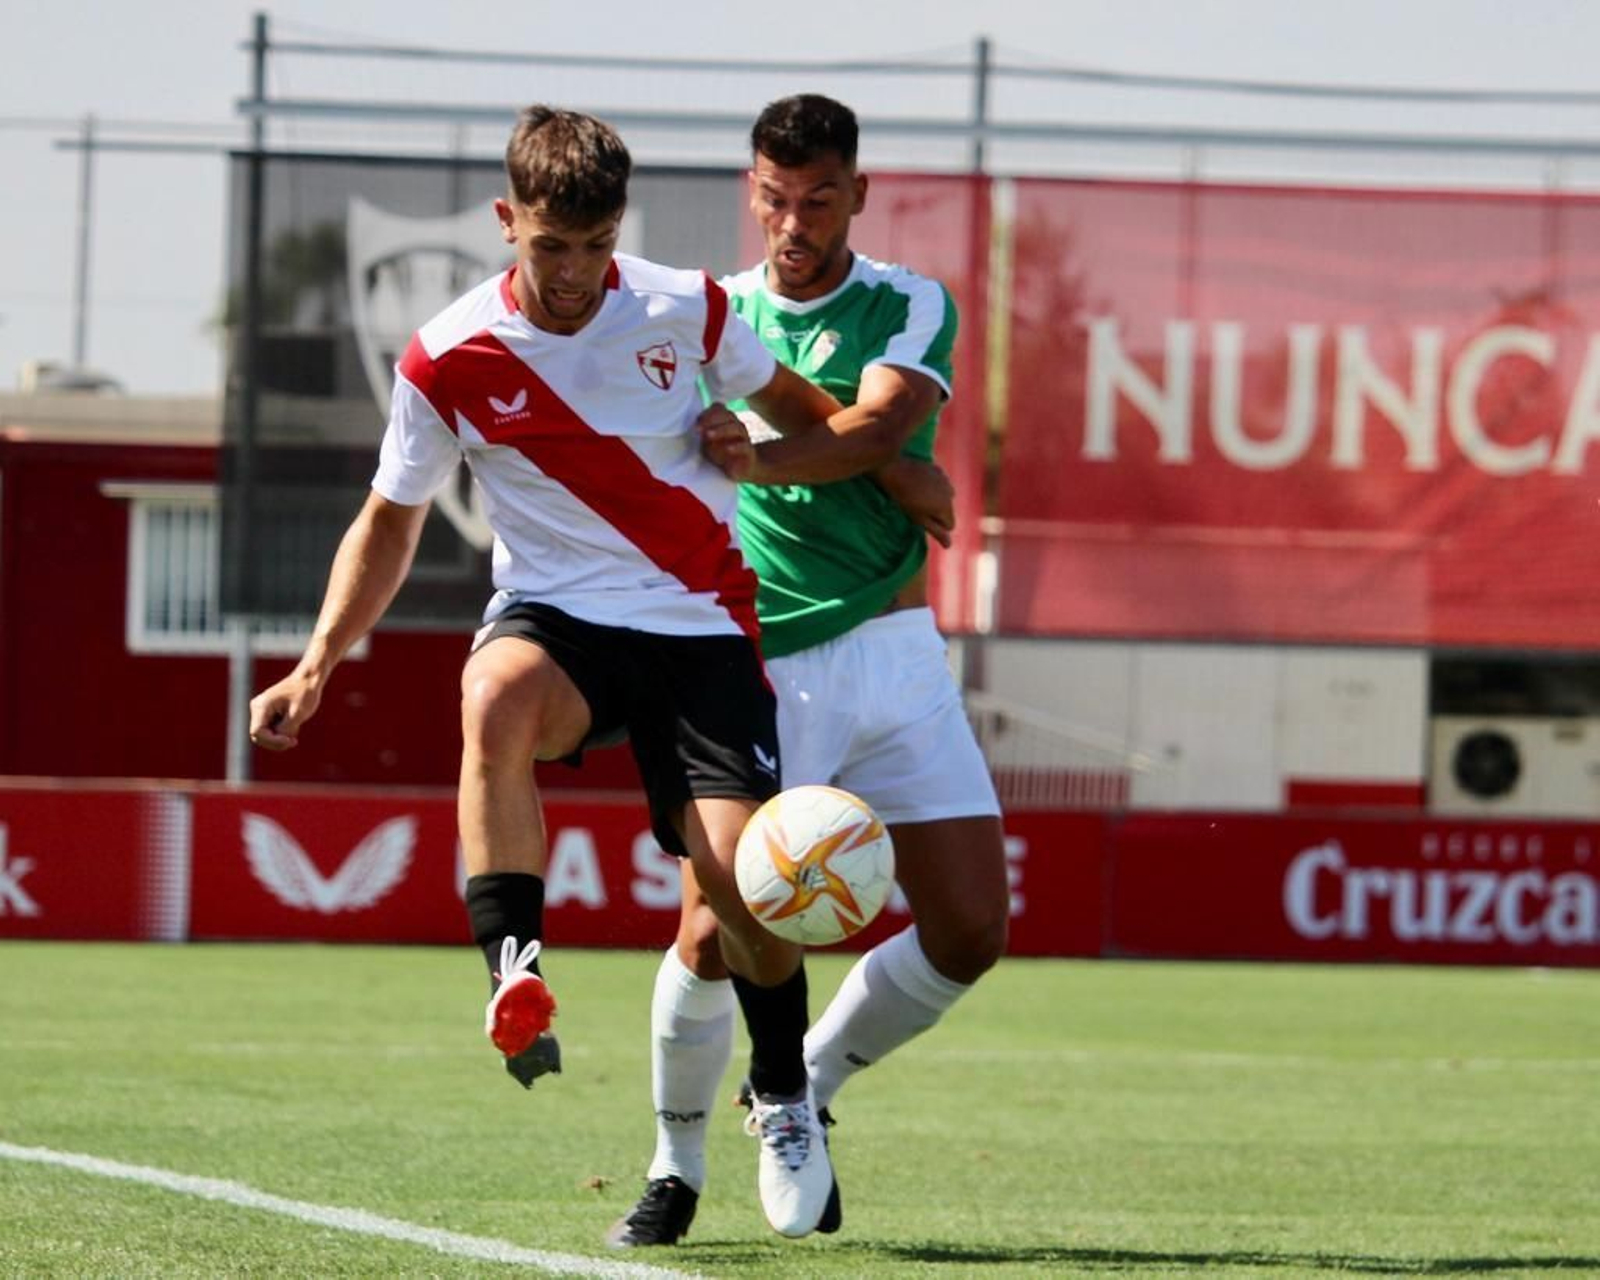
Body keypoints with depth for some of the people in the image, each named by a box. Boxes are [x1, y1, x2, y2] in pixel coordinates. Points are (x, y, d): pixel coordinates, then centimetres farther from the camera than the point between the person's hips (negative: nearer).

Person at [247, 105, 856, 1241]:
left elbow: (794, 405, 18)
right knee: (494, 699, -39)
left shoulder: (685, 312, -4)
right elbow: (391, 520, 8)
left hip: (698, 629, 1)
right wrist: (316, 669, -1)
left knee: (740, 871, -15)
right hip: (553, 616, 0)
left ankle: (786, 1103, 11)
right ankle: (515, 979, -40)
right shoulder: (450, 359, -5)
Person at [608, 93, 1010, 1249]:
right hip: (757, 670, -1)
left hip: (893, 655, 1)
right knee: (715, 937, -13)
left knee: (971, 928, -5)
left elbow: (878, 429, -20)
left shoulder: (912, 310, 1)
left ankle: (804, 1093, 18)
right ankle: (678, 1166, 9)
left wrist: (760, 459, -38)